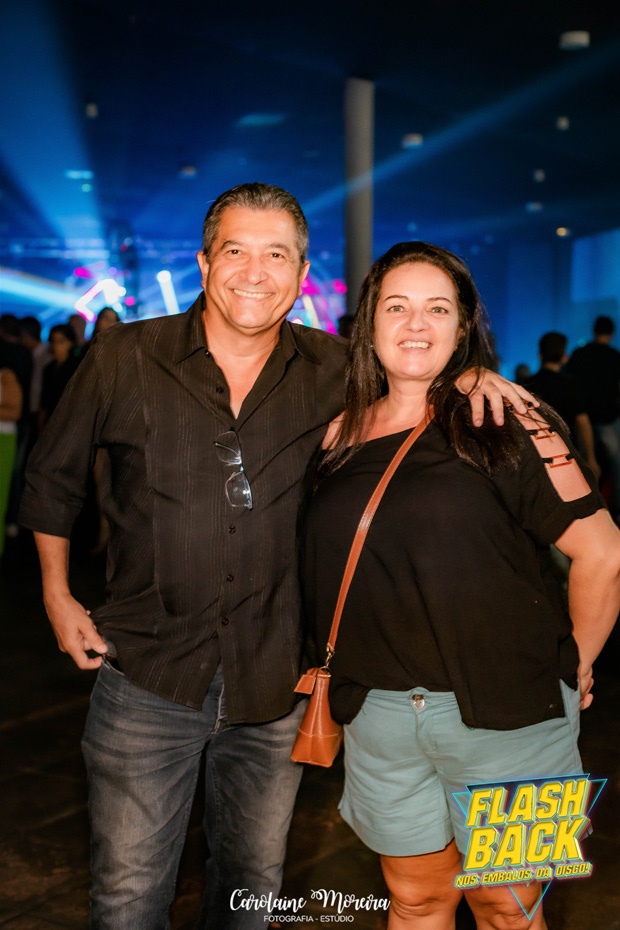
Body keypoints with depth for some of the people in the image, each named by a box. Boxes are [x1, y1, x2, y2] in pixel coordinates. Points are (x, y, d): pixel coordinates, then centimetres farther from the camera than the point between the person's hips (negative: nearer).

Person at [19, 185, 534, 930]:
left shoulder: (328, 371, -3)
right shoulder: (124, 359, -7)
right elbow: (51, 476, 7)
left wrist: (464, 376, -7)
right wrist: (57, 597, 7)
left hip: (273, 684, 2)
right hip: (147, 678, -2)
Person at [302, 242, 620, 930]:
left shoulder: (507, 425, -7)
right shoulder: (340, 435, 6)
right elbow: (326, 573, 16)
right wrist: (344, 678, 9)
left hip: (505, 712, -3)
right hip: (378, 714, 3)